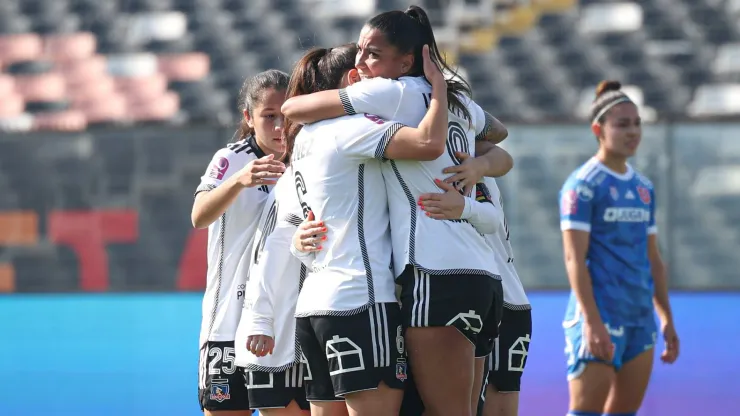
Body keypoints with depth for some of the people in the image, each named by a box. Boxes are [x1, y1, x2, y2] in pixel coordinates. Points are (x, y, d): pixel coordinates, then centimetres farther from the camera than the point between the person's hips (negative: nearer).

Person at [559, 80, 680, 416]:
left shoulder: (643, 187, 16)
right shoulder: (583, 185, -7)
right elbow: (574, 258, -13)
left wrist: (666, 319, 16)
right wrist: (592, 321, -21)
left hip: (641, 318, 7)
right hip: (599, 318, -7)